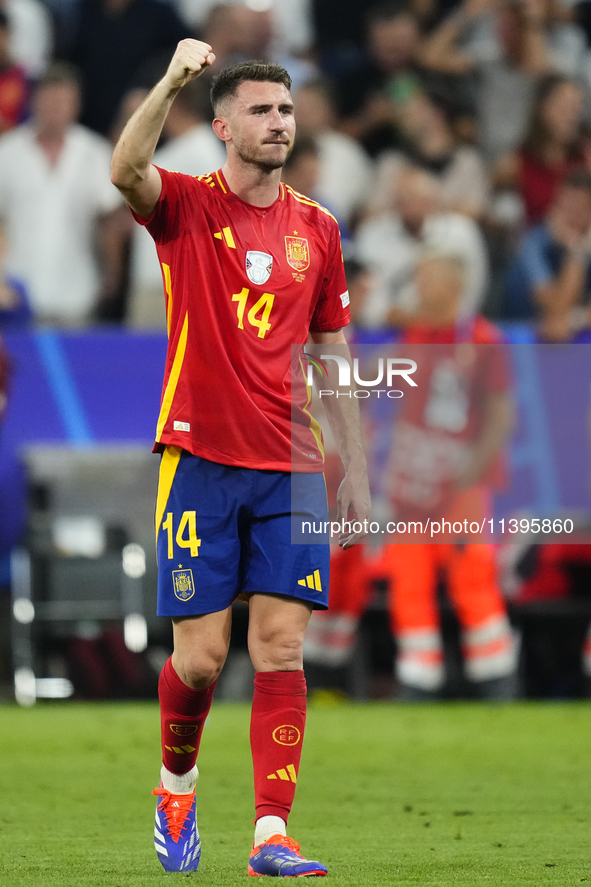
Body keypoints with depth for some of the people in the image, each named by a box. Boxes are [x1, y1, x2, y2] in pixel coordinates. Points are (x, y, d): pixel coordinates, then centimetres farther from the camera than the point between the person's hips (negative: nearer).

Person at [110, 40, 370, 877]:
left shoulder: (316, 228, 11)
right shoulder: (187, 207, 0)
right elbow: (125, 170, -23)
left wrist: (356, 466, 12)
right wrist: (173, 79, -34)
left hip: (290, 469, 3)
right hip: (201, 457, -3)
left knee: (281, 649, -6)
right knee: (201, 655, -2)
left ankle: (272, 836, -8)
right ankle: (177, 784, 26)